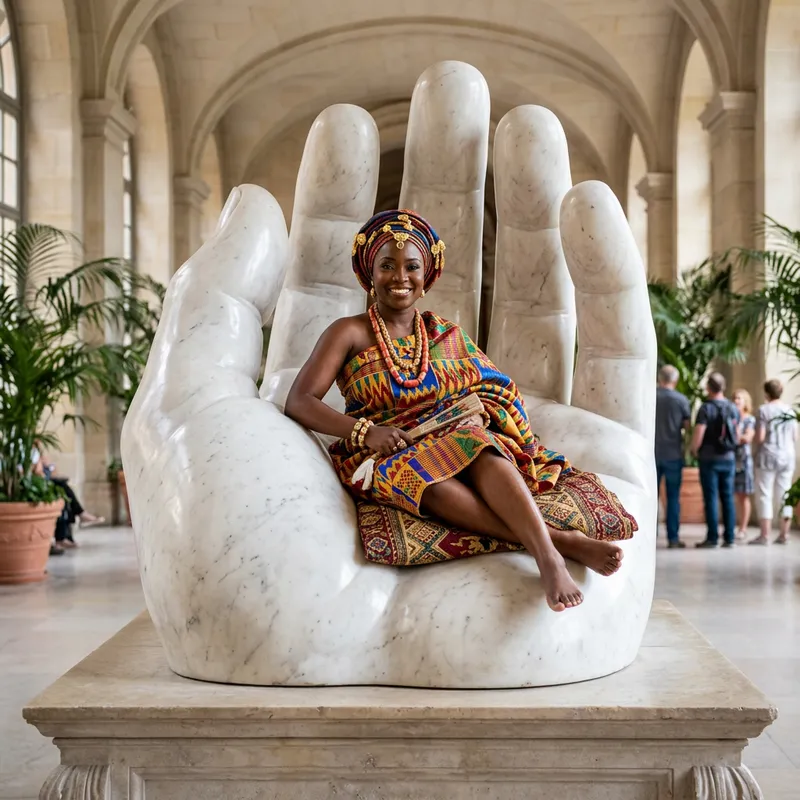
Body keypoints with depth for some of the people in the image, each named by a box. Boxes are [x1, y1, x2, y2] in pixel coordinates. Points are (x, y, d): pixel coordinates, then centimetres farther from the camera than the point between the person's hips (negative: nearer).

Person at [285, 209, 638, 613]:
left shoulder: (447, 334, 17)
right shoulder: (350, 334, 6)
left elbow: (496, 391, 14)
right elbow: (299, 402, -5)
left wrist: (478, 415, -10)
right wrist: (365, 432, -20)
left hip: (459, 440, 2)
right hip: (388, 457, -2)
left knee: (478, 444, -35)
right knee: (429, 479, -38)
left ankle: (547, 555, -55)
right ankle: (561, 541, -49)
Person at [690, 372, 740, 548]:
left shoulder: (706, 408, -11)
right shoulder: (733, 408, 6)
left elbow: (698, 435, -18)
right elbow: (737, 436, 11)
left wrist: (694, 450, -1)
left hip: (709, 459, -5)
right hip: (729, 458, 5)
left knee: (711, 498, -2)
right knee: (728, 497, 8)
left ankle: (712, 537, -1)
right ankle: (730, 537, 8)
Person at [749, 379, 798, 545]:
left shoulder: (764, 410, -9)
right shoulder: (790, 411, 6)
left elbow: (760, 437, -14)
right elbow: (795, 437, 10)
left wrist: (755, 435, 7)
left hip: (768, 457, -5)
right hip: (787, 457, 5)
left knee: (764, 495, 0)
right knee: (784, 496, 9)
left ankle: (764, 535, -2)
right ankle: (784, 534, 11)